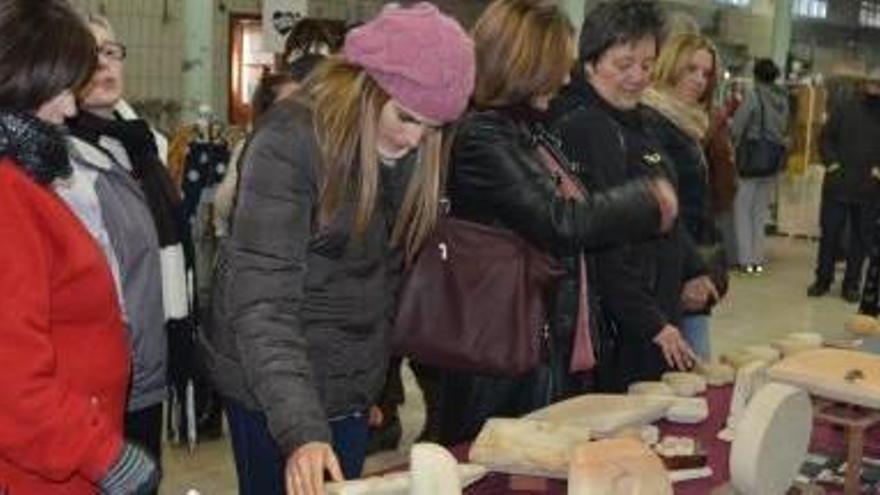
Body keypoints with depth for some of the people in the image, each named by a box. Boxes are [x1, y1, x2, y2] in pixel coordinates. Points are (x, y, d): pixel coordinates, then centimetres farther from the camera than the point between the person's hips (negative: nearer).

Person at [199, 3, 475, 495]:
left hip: (353, 388, 6)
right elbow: (263, 301, -26)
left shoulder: (409, 152, 0)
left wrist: (383, 378, 9)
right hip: (278, 390, -6)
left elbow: (388, 277, 8)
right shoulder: (288, 143, -20)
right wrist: (301, 429, -35)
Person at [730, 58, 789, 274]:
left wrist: (733, 147, 5)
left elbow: (737, 127, -9)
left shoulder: (753, 95, -12)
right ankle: (758, 259, 16)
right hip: (774, 158, 6)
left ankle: (746, 259, 2)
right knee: (761, 210, 14)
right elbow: (784, 129, 9)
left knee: (742, 208, 4)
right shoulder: (783, 98, 6)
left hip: (752, 156, -6)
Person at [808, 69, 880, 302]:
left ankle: (851, 284, 17)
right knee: (829, 233, 5)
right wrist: (831, 162, -10)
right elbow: (826, 138, 5)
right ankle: (823, 279, 17)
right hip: (838, 184, -1)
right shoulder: (845, 108, 5)